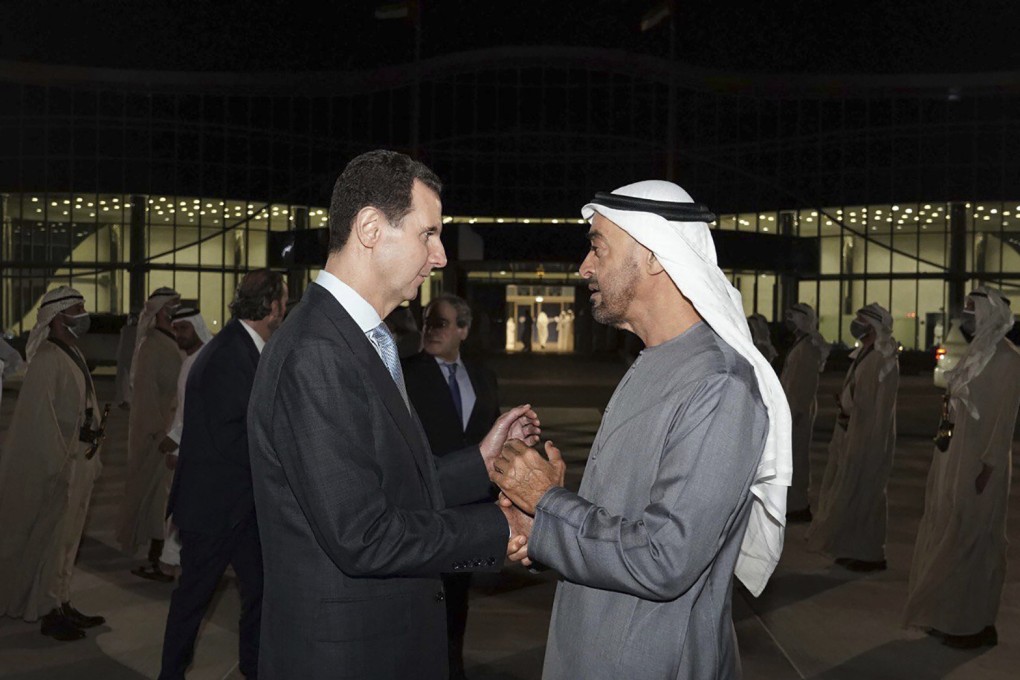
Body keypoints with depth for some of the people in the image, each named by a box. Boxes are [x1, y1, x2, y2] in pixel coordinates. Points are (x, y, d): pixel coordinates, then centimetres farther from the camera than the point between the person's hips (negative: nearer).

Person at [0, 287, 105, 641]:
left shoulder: (74, 355, 10)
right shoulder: (48, 359, -16)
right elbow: (41, 415, -19)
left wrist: (90, 455, 13)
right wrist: (59, 464, -19)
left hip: (80, 460, 9)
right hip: (58, 465, -9)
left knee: (67, 538, 16)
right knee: (50, 538, 3)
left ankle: (62, 604, 27)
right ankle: (48, 613, 14)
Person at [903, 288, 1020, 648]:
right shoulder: (974, 353, 11)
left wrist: (989, 465, -20)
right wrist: (943, 454, 15)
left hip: (978, 463, -9)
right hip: (953, 457, 9)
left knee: (971, 540, 0)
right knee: (947, 534, 13)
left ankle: (975, 623, 12)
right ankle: (949, 614, 24)